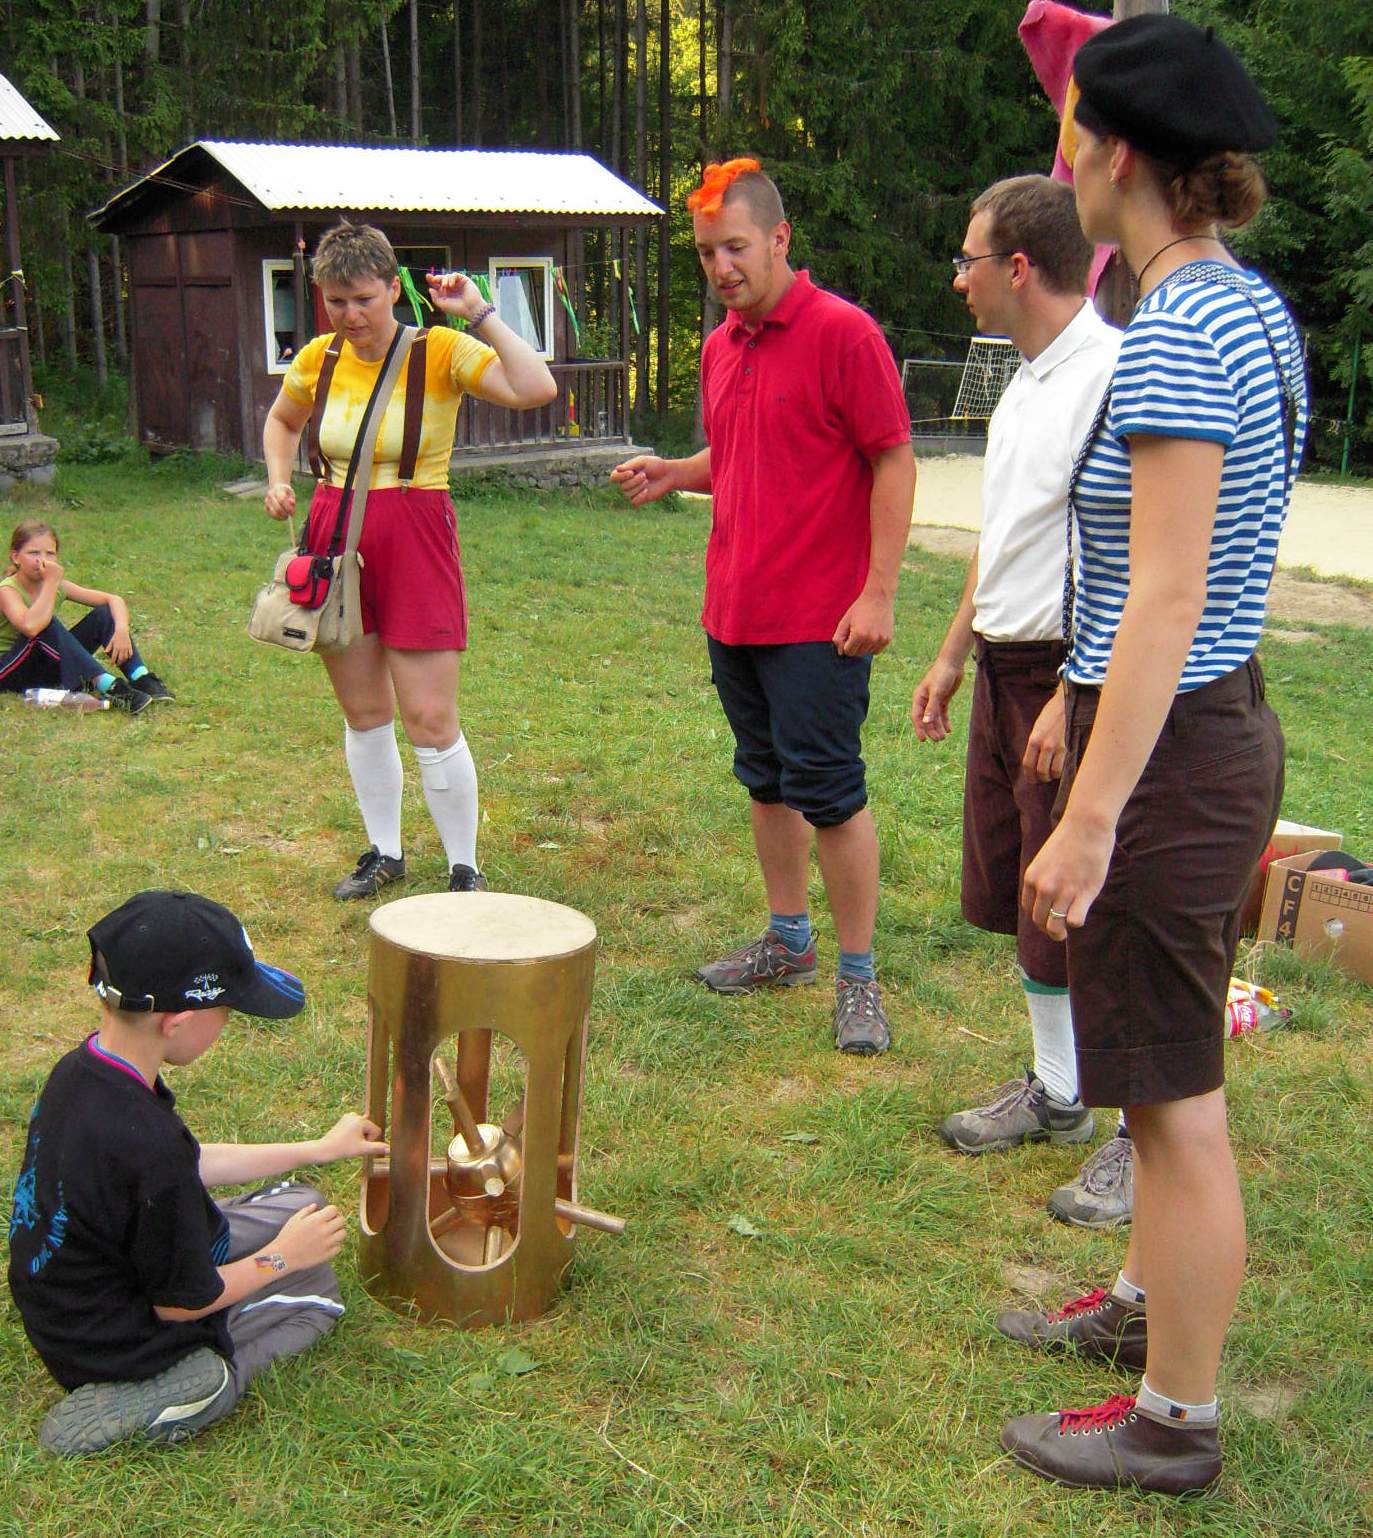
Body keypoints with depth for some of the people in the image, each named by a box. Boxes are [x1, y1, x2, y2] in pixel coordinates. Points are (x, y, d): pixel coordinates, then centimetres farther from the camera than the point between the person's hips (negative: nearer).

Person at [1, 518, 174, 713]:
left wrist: (122, 630, -23)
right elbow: (30, 627, -40)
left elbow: (114, 600, -2)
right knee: (47, 624, -33)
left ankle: (142, 679, -26)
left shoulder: (58, 586, 0)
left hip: (50, 666, 6)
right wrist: (50, 583, -31)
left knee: (103, 614, -7)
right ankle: (108, 685, -42)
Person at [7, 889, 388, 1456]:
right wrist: (281, 1257, -6)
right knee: (315, 1290, 14)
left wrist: (317, 1149, 13)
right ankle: (148, 1401, -3)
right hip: (118, 1347, -9)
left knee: (299, 1204, 19)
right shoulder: (145, 1142, -38)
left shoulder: (80, 1070, -10)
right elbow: (183, 1303, -23)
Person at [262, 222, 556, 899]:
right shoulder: (319, 359, 3)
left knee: (431, 721, -5)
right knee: (363, 714, 14)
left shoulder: (440, 350, -10)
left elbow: (536, 389, -25)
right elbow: (281, 420, 25)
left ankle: (464, 868, 12)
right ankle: (384, 853, 30)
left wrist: (480, 314, -21)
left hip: (415, 542, -5)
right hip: (335, 538, 5)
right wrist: (278, 481, 8)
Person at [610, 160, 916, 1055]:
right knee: (768, 781, 16)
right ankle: (789, 942, 31)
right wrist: (673, 475, 4)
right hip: (734, 610, 8)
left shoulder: (843, 333, -11)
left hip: (819, 619, -8)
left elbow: (894, 459, -13)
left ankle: (858, 977, 7)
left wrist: (880, 592, -18)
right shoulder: (721, 348, 12)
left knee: (828, 791, -4)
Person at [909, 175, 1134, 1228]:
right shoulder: (1026, 381, 14)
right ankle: (1055, 1092, 33)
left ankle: (1144, 1136, 11)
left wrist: (1071, 700, -25)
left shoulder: (1113, 375, -18)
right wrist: (954, 656, 23)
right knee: (1017, 895, 17)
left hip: (1078, 674, -10)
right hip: (1006, 667, 10)